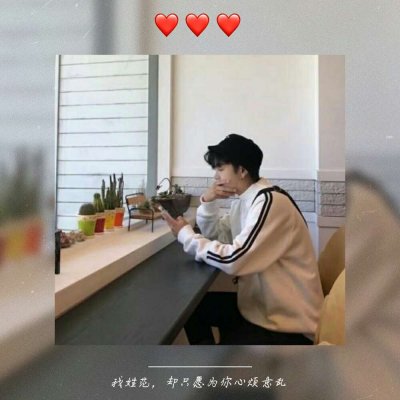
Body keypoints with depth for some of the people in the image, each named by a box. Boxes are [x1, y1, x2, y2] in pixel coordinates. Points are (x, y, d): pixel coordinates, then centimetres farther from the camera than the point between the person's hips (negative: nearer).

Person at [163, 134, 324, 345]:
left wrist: (185, 234, -15)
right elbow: (214, 236, 13)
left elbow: (233, 260, -28)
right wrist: (207, 202, -4)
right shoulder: (242, 200, 5)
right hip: (260, 304, 9)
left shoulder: (270, 201, -23)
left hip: (289, 322, -8)